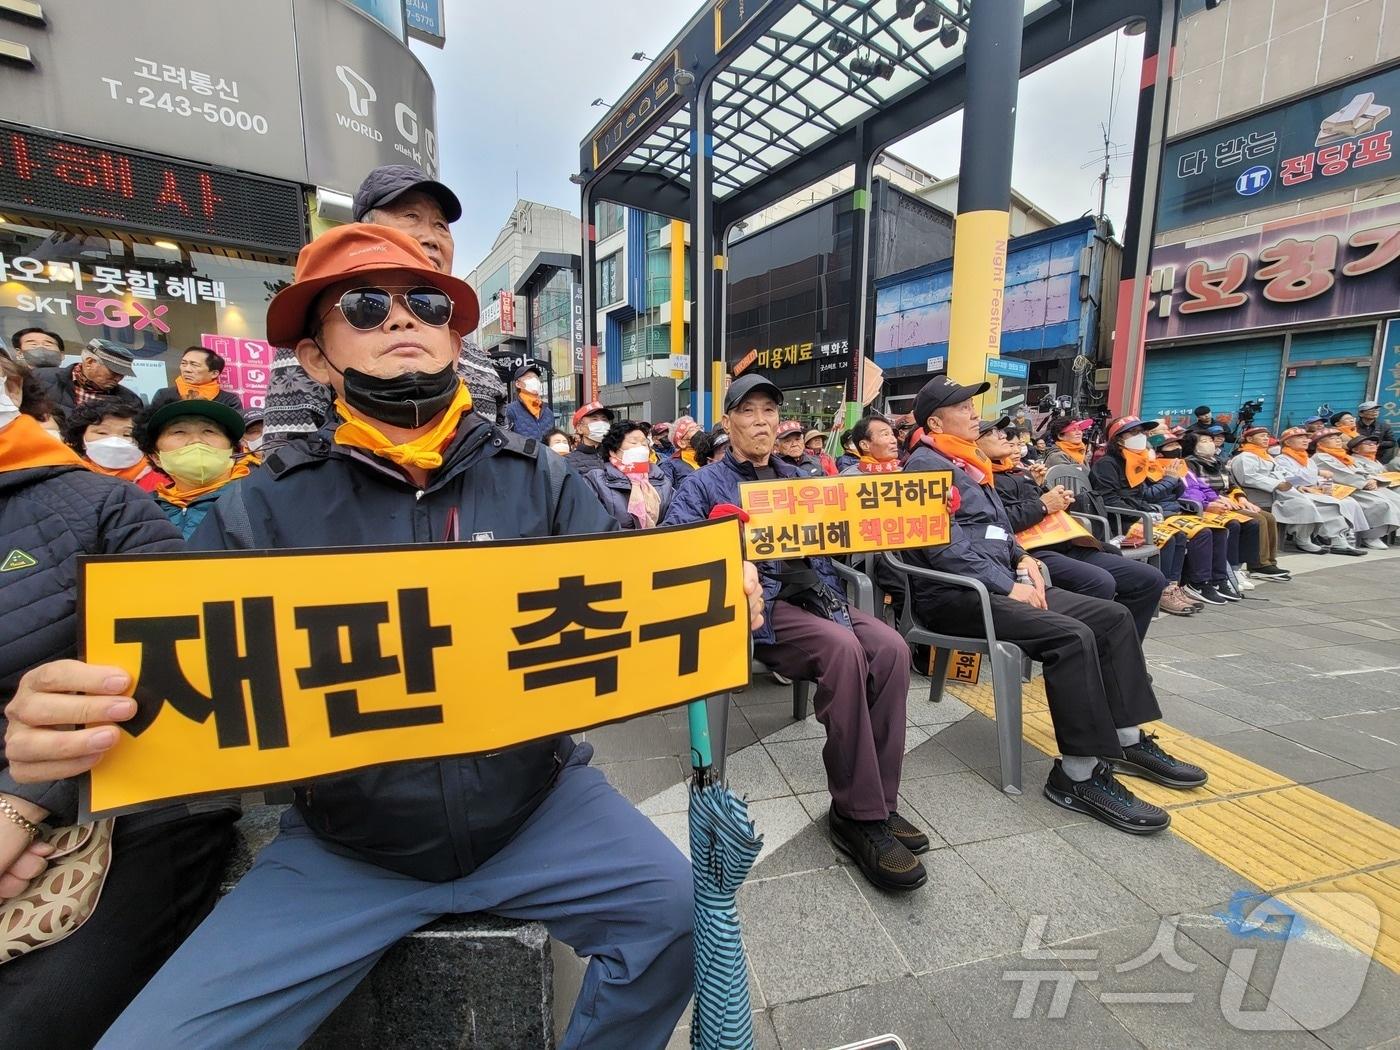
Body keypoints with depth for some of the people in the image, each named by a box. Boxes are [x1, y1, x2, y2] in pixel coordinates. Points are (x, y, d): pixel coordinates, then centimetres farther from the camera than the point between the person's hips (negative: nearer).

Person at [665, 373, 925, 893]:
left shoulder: (797, 478, 25)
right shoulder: (703, 484, 10)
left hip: (813, 592, 5)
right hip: (755, 603, -5)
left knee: (890, 647, -22)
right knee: (843, 648, -31)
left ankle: (878, 802, -10)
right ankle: (856, 813, -18)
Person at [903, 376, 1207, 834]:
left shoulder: (966, 462, 20)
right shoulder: (927, 465, -11)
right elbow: (946, 547, -20)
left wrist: (1021, 558, 8)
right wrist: (1008, 587, -17)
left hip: (998, 582, 10)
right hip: (957, 595, -10)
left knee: (1114, 617, 4)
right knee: (1072, 636, -27)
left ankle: (1127, 740, 12)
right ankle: (1079, 774, -18)